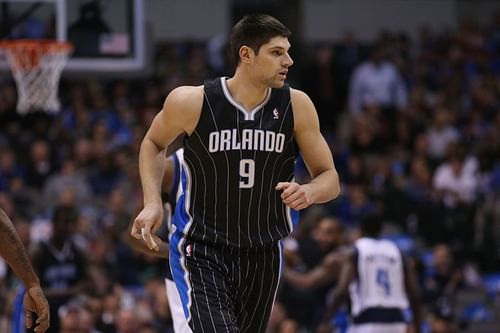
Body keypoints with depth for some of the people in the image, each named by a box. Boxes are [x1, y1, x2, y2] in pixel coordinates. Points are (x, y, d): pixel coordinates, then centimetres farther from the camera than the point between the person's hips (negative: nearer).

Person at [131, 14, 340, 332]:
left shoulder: (295, 106, -7)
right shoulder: (192, 102, -13)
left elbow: (330, 179, 1)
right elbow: (153, 143, 9)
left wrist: (309, 192, -23)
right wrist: (153, 203, -4)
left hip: (263, 256, 4)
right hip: (201, 253, -4)